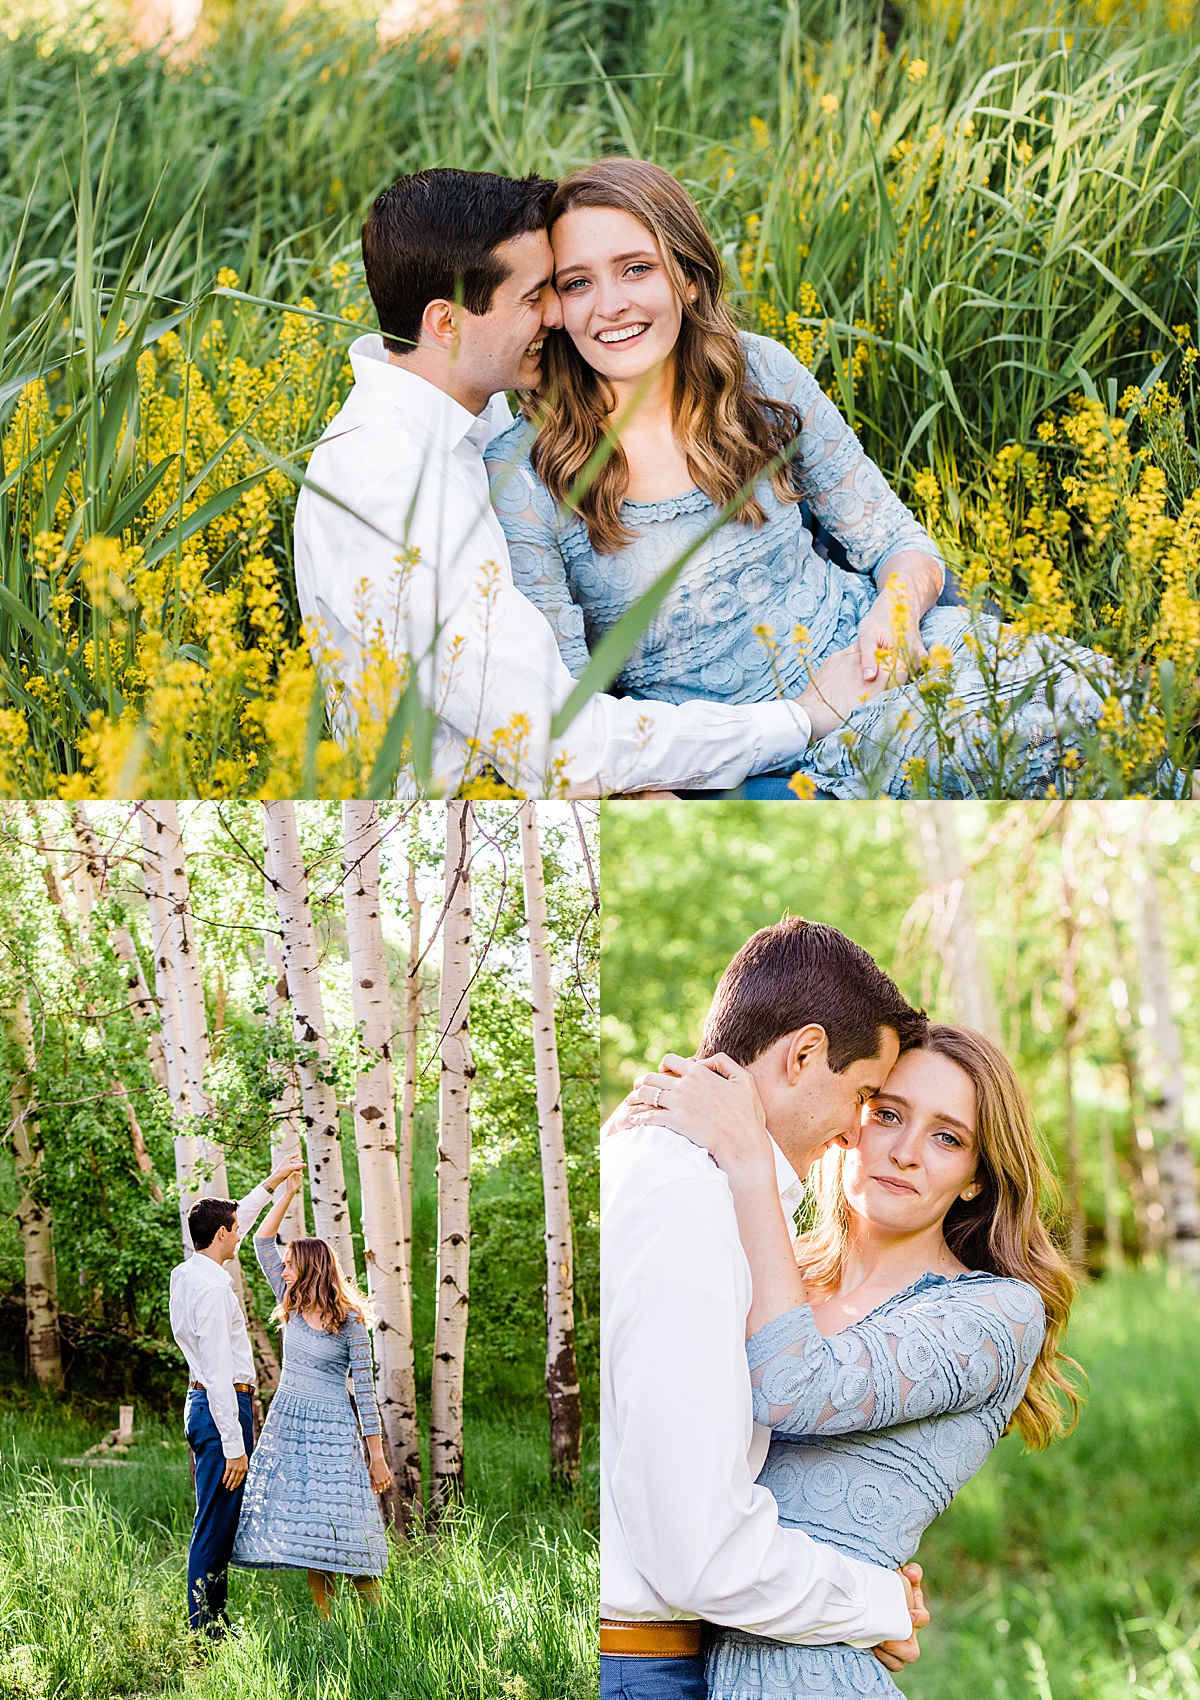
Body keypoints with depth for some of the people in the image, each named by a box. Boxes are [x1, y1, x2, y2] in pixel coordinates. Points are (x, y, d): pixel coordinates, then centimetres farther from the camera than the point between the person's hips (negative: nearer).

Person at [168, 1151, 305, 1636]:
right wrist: (234, 1444, -21)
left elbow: (237, 1221, 31)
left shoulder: (187, 1273, 11)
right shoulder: (211, 1287, -18)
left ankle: (212, 1622, 20)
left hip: (204, 1401, 11)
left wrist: (272, 1183, 41)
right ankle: (206, 1632, -6)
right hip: (221, 1406, -11)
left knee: (217, 1523, 15)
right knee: (216, 1524, -8)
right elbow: (218, 1371, -21)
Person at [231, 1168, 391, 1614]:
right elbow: (263, 1242, 10)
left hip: (333, 1430, -6)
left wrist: (377, 1455, -9)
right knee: (304, 1524, 3)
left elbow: (364, 1387, -8)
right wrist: (288, 1191, 4)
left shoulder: (349, 1320, -9)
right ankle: (325, 1623, 8)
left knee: (342, 1526, -9)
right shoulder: (292, 1307, 6)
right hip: (287, 1424, 6)